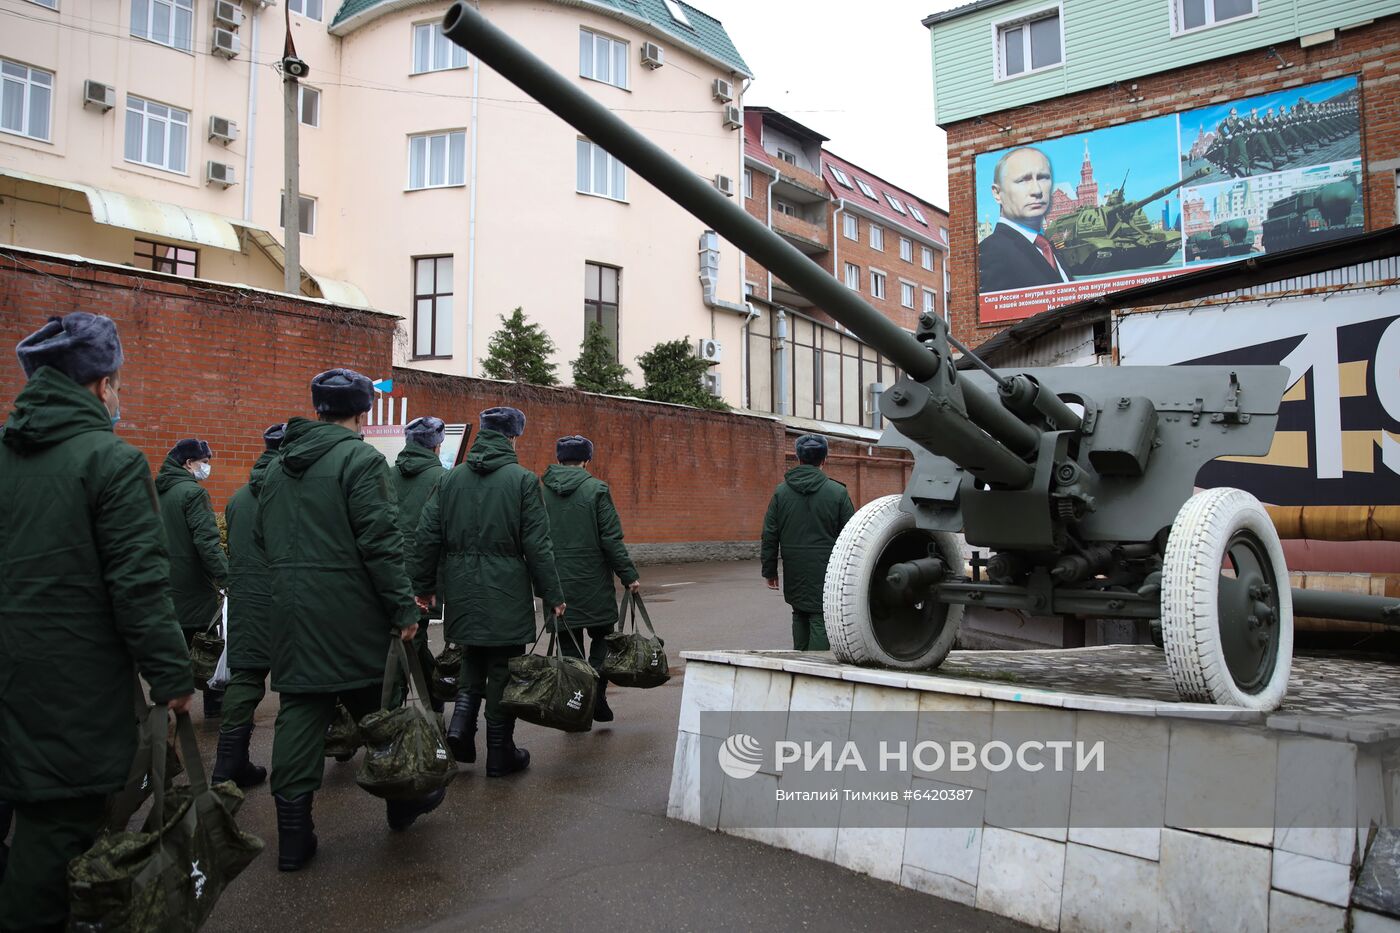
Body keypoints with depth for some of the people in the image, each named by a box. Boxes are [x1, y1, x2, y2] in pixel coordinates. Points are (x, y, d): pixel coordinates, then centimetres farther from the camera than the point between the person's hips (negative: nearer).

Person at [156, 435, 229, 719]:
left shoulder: (158, 492, 11)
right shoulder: (193, 492, -15)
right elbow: (207, 541, -24)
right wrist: (227, 577, -26)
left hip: (165, 587, 8)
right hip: (194, 587, -7)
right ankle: (216, 705, 12)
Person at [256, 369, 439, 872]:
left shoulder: (279, 464, 13)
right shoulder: (360, 459, -11)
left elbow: (262, 536, 19)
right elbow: (381, 543, -17)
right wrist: (404, 607, -13)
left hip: (289, 609, 6)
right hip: (348, 611, -6)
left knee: (299, 709, 7)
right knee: (377, 703, 10)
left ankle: (293, 832, 10)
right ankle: (402, 798, 27)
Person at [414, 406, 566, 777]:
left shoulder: (450, 479, 5)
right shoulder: (522, 479, -8)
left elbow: (427, 537, 6)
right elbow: (537, 545, -9)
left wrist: (423, 587, 15)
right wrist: (552, 595, -3)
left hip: (462, 591, 4)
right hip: (506, 593, -4)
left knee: (473, 658, 22)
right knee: (502, 668, 6)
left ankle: (461, 723, 3)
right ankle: (500, 754, 15)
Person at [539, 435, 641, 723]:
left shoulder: (540, 491, 3)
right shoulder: (596, 489, -7)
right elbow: (612, 540, -10)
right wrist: (629, 576, -3)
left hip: (556, 585, 3)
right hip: (593, 584, -2)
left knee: (569, 645, 11)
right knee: (602, 638, 13)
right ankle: (596, 693, -4)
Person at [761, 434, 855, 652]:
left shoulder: (781, 491, 2)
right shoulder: (838, 492, -5)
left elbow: (770, 536, 3)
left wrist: (770, 570, 10)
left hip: (794, 572, 3)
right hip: (825, 573, -3)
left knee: (799, 615, 20)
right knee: (821, 620, 0)